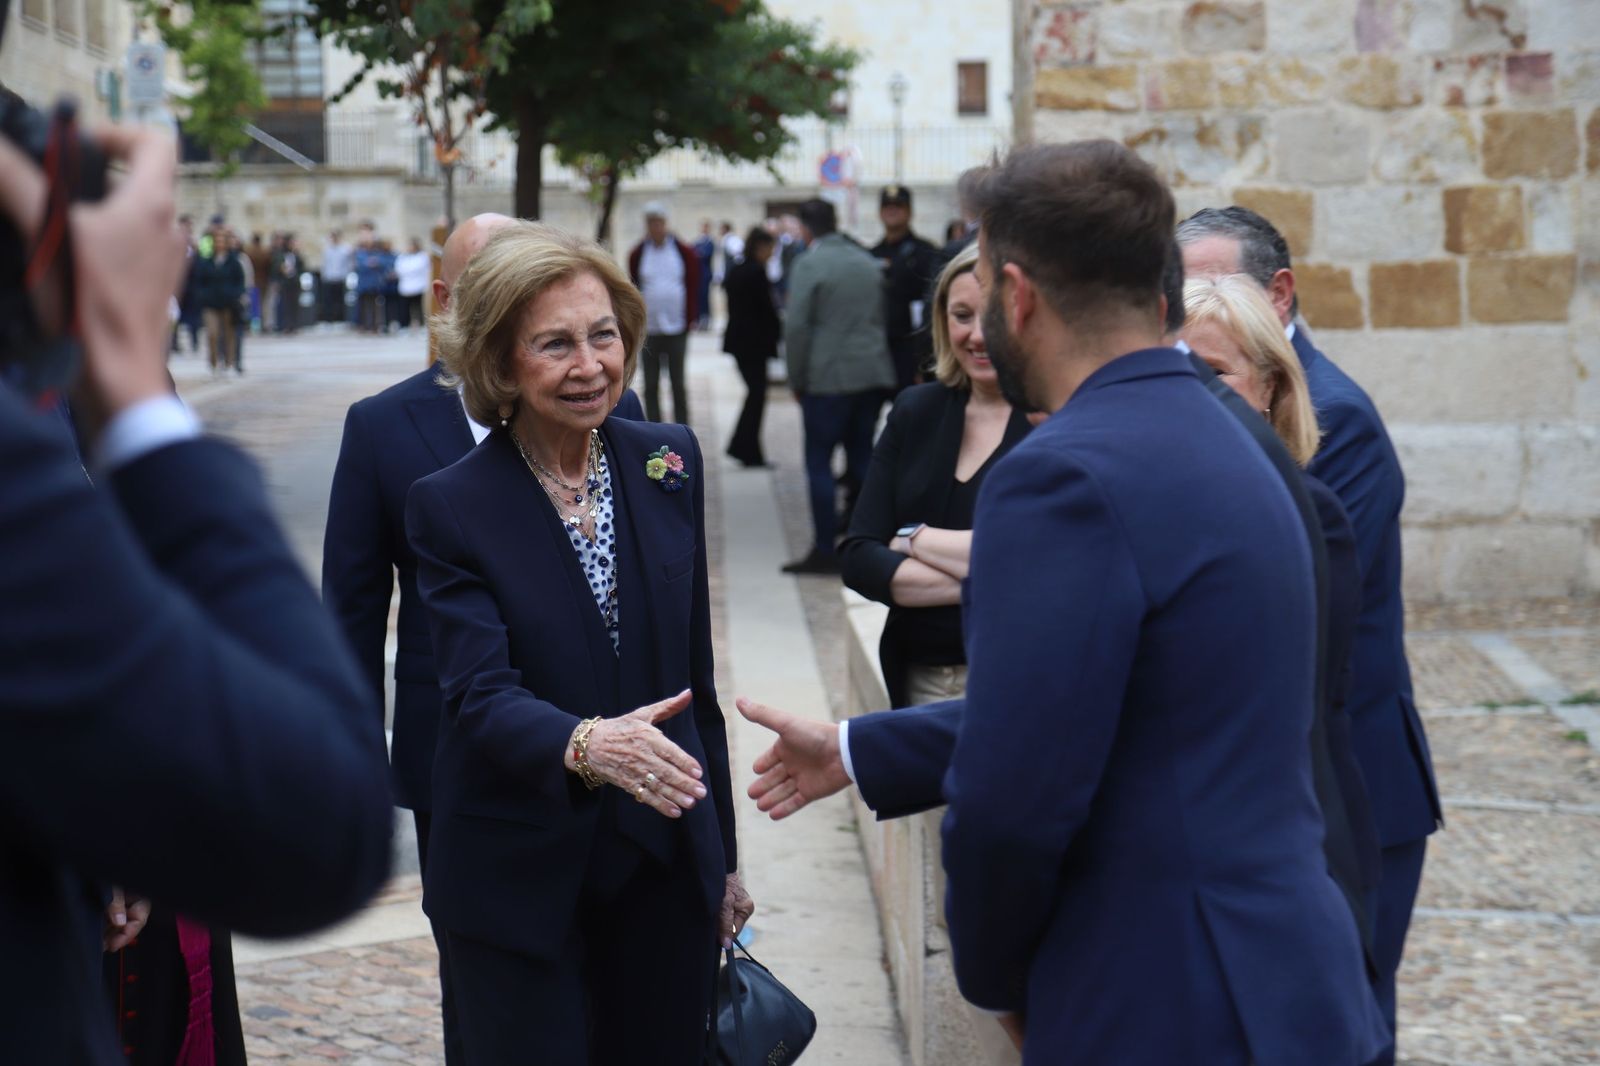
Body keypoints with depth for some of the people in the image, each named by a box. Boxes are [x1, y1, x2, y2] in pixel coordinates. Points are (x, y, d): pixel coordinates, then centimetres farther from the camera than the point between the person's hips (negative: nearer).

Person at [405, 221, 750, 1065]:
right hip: (520, 881, -3)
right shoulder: (450, 506, -10)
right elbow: (480, 696, -19)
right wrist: (585, 746, -40)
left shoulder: (669, 464, 2)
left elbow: (693, 671, 8)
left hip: (666, 868, 4)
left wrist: (722, 856, 11)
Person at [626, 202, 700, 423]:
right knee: (651, 387, 4)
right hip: (649, 331, 1)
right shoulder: (637, 254, 2)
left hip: (677, 330, -1)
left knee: (679, 385, 4)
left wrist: (690, 318, -5)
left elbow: (693, 285, 2)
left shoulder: (683, 252, 0)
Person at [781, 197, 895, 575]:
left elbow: (797, 326, -13)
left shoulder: (809, 264, -10)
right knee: (862, 457, 13)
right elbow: (880, 317, 15)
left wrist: (797, 380, -3)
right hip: (873, 375, 7)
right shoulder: (865, 261, 11)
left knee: (819, 462, -1)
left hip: (829, 378, -7)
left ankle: (825, 550, -3)